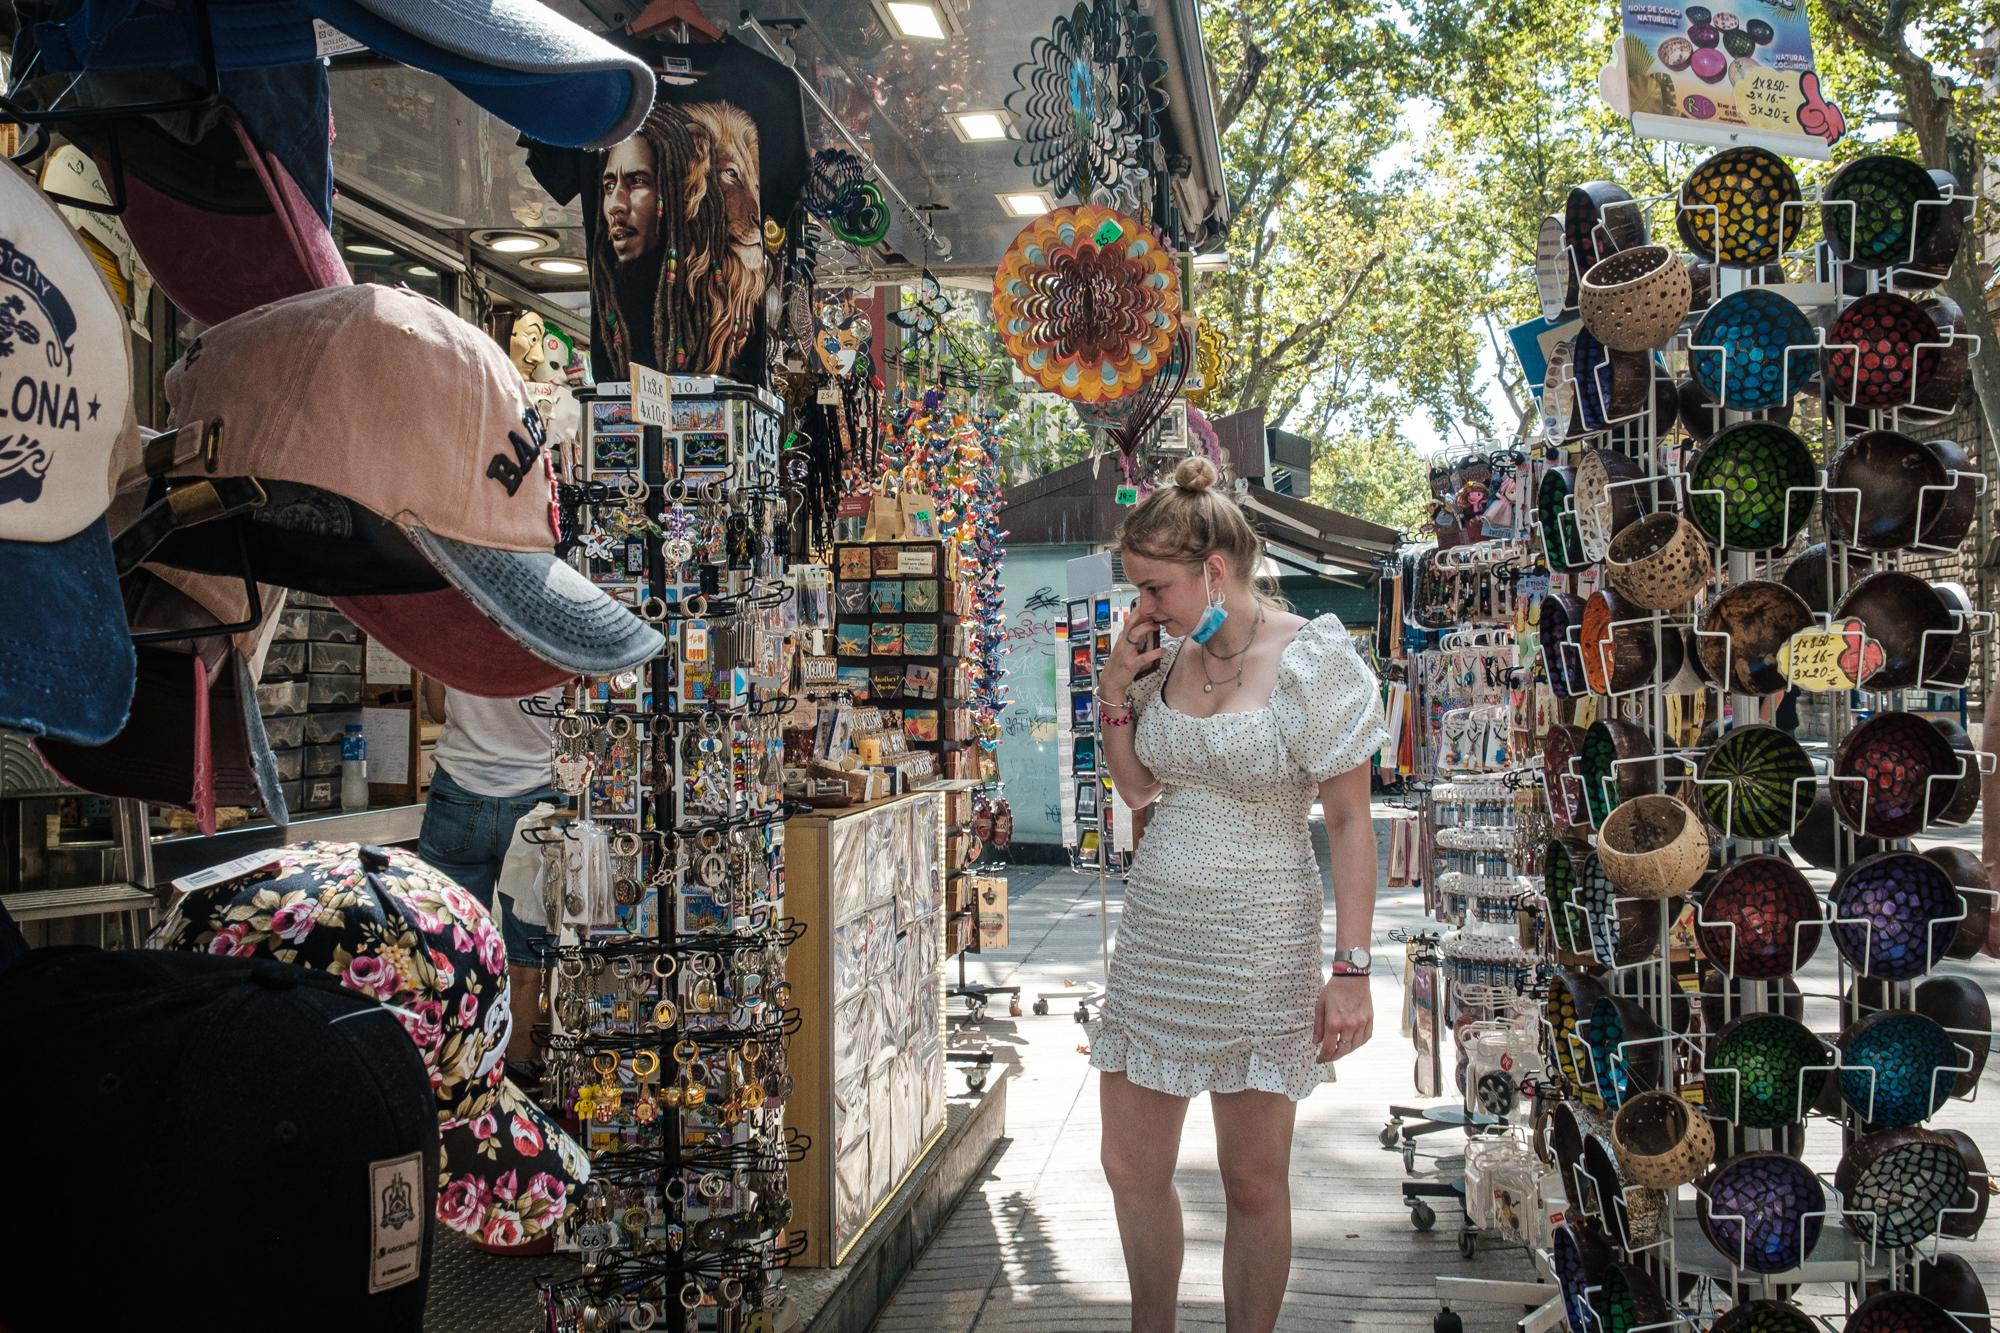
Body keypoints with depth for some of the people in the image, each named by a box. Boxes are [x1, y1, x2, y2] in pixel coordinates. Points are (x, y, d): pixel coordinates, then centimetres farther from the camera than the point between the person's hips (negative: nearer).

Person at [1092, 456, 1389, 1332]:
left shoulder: (1312, 660, -12)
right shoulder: (1167, 656, 5)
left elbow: (1349, 822, -11)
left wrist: (1352, 970, -16)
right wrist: (1115, 696, 1)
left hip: (1257, 942, -6)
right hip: (1154, 932, 6)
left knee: (1254, 1183, 7)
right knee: (1131, 1167, 13)